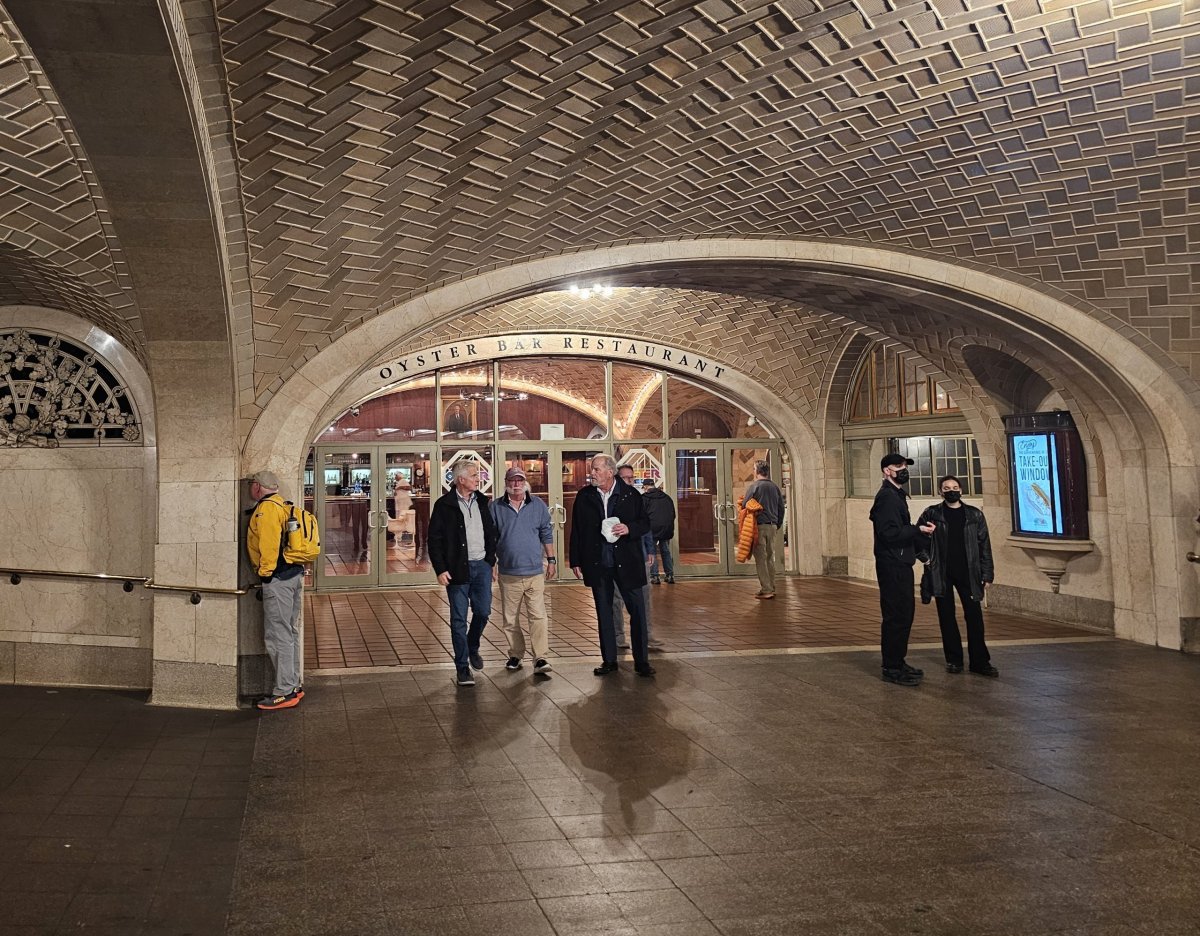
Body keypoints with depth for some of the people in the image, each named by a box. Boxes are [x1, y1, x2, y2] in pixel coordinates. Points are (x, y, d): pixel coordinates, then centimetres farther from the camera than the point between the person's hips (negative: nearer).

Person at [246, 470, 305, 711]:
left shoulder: (266, 508, -11)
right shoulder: (283, 506, 18)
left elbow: (269, 543, -21)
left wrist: (265, 572, -15)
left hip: (278, 579, -10)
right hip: (294, 574, 10)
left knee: (278, 636, -6)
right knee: (290, 632, 16)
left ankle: (285, 692, -4)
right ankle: (293, 686, 23)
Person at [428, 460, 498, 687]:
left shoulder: (481, 501, 9)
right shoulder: (444, 505, -6)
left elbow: (491, 532, 15)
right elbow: (434, 539, -7)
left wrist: (491, 561, 10)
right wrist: (440, 569, -12)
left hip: (481, 566, 4)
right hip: (457, 569, -4)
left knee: (483, 611, 4)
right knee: (459, 619, 1)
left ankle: (472, 647, 32)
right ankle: (462, 668, 9)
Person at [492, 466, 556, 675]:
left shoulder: (538, 505, 5)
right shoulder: (496, 508, 3)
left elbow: (546, 534, 11)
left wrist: (551, 559, 10)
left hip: (534, 571, -1)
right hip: (508, 573, 1)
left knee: (538, 617, -6)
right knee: (510, 619, 9)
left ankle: (540, 659, -6)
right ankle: (515, 655, 21)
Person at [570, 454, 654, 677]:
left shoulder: (630, 495, -2)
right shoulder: (584, 497, 4)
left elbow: (645, 523, 3)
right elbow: (576, 530, 7)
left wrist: (629, 529, -17)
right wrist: (575, 561, 4)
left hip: (626, 562, -2)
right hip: (598, 564, 2)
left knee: (637, 610, 0)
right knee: (603, 613, 10)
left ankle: (641, 661, 9)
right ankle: (609, 660, 20)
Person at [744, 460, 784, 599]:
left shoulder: (754, 486, -7)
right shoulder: (775, 487, 10)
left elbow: (745, 506, -8)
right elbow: (781, 508, 14)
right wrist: (778, 525, 22)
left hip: (759, 526, -6)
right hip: (772, 526, 6)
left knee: (760, 559, -3)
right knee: (770, 558, 13)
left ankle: (766, 590, -6)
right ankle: (771, 588, 14)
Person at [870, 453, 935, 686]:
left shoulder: (897, 495, 18)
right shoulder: (886, 496, -14)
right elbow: (889, 533, -23)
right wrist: (918, 531, -17)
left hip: (901, 564, 11)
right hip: (892, 565, -11)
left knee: (905, 613, 16)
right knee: (896, 616, -6)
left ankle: (898, 662, 25)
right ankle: (892, 668, 1)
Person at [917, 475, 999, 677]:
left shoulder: (975, 515, 4)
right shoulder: (932, 514, 2)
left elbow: (984, 545, 4)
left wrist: (987, 573, 0)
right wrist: (925, 555, -8)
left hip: (968, 573, 0)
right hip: (941, 573, 0)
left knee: (974, 616, -1)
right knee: (946, 617, 5)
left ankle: (980, 661, 7)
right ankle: (953, 660, 15)